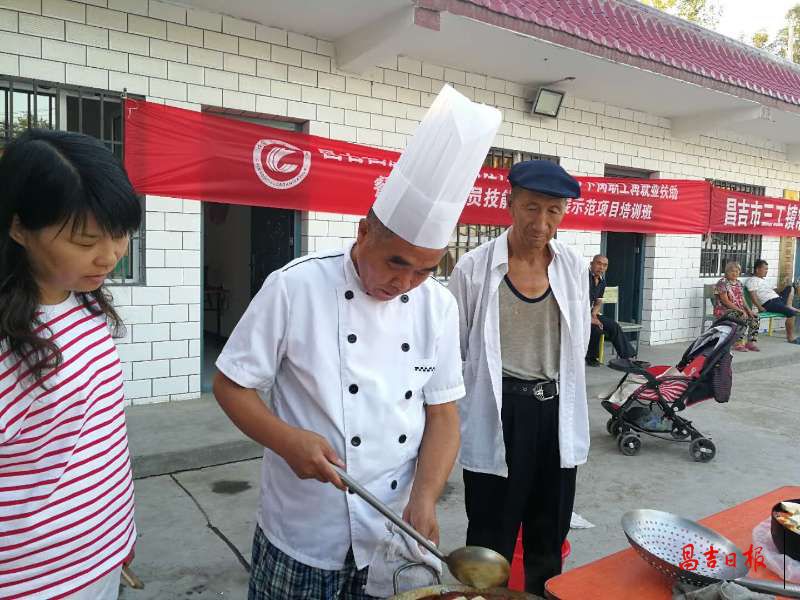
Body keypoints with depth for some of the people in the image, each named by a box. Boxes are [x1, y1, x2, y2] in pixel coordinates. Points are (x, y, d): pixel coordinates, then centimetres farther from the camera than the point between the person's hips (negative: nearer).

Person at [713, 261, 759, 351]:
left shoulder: (738, 283, 15)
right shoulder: (722, 283, -10)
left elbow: (742, 300, 15)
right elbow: (725, 301, -17)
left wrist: (748, 310, -2)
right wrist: (740, 310, -20)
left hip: (738, 310, 8)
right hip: (723, 310, -8)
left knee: (754, 317, -14)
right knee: (744, 318, -30)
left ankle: (752, 342, -10)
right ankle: (738, 343, -24)